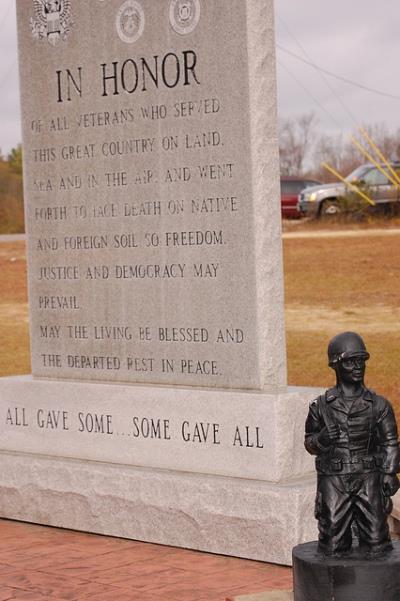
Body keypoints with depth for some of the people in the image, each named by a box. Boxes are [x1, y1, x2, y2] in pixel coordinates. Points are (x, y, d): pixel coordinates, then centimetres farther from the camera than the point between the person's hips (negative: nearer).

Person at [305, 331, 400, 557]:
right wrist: (321, 439, -10)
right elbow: (309, 443, 12)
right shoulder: (322, 406, 4)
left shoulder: (379, 405, 4)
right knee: (333, 549, -1)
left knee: (376, 547, -2)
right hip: (333, 481, 0)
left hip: (369, 480, 0)